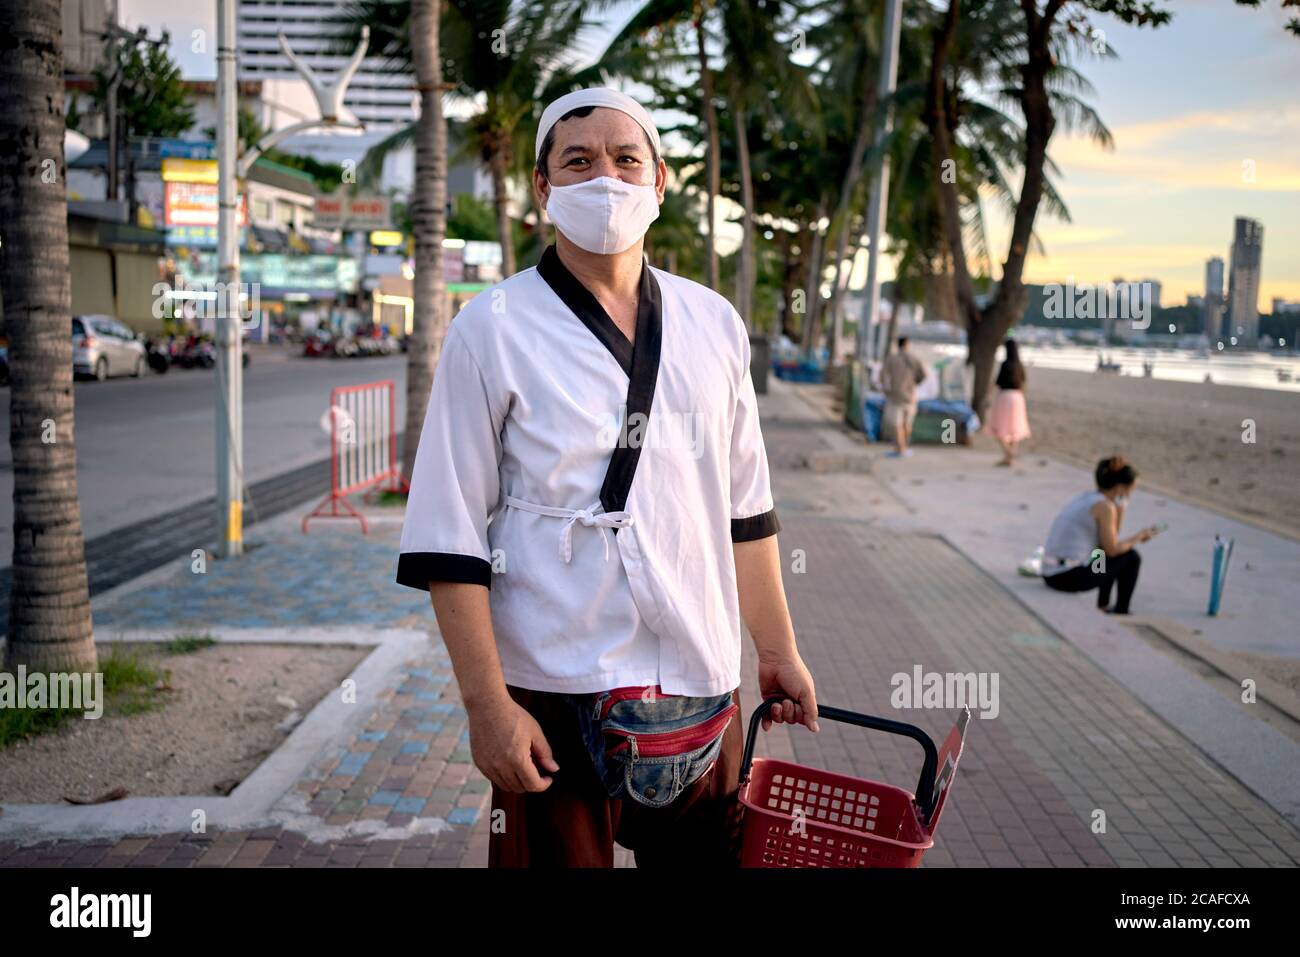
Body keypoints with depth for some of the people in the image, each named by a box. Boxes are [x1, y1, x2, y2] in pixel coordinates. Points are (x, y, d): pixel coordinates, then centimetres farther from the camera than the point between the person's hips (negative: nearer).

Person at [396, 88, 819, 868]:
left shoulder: (714, 325, 7)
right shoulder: (492, 330, -6)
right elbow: (450, 540, -8)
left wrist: (778, 650, 14)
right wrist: (488, 705, -12)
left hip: (703, 689, 4)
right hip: (553, 698, -4)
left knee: (713, 854, 15)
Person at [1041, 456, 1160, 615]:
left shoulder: (1085, 498, 15)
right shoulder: (1106, 506, -11)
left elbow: (1110, 540, 24)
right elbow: (1111, 550, -6)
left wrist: (1120, 507, 14)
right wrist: (1139, 537, 9)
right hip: (1070, 577, -9)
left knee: (1119, 551, 29)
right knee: (1131, 557, 9)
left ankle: (1103, 606, 33)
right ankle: (1121, 613, 22)